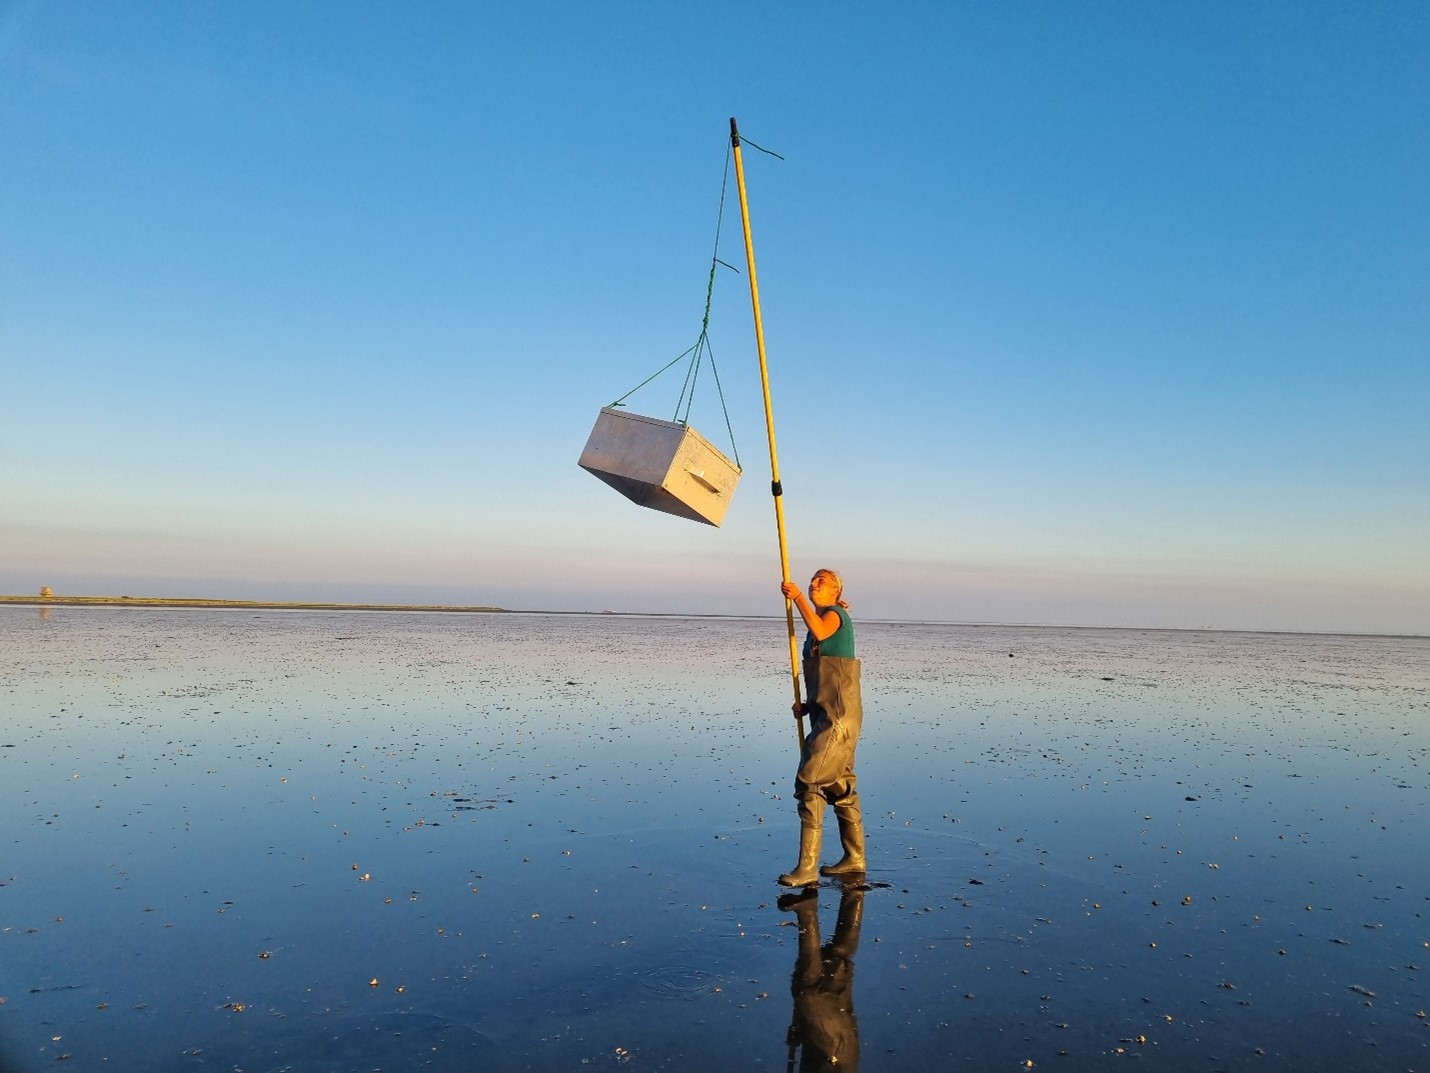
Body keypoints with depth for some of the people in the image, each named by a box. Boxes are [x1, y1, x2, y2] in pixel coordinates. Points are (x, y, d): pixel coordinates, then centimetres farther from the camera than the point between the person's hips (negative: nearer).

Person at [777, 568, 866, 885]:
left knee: (809, 782, -12)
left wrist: (798, 598, -29)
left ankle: (807, 868, -9)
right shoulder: (819, 621, 20)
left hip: (838, 715, -10)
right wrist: (808, 705, 10)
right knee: (839, 785, 16)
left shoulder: (835, 613, -6)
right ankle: (854, 858, 27)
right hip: (827, 714, 10)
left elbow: (820, 632, -32)